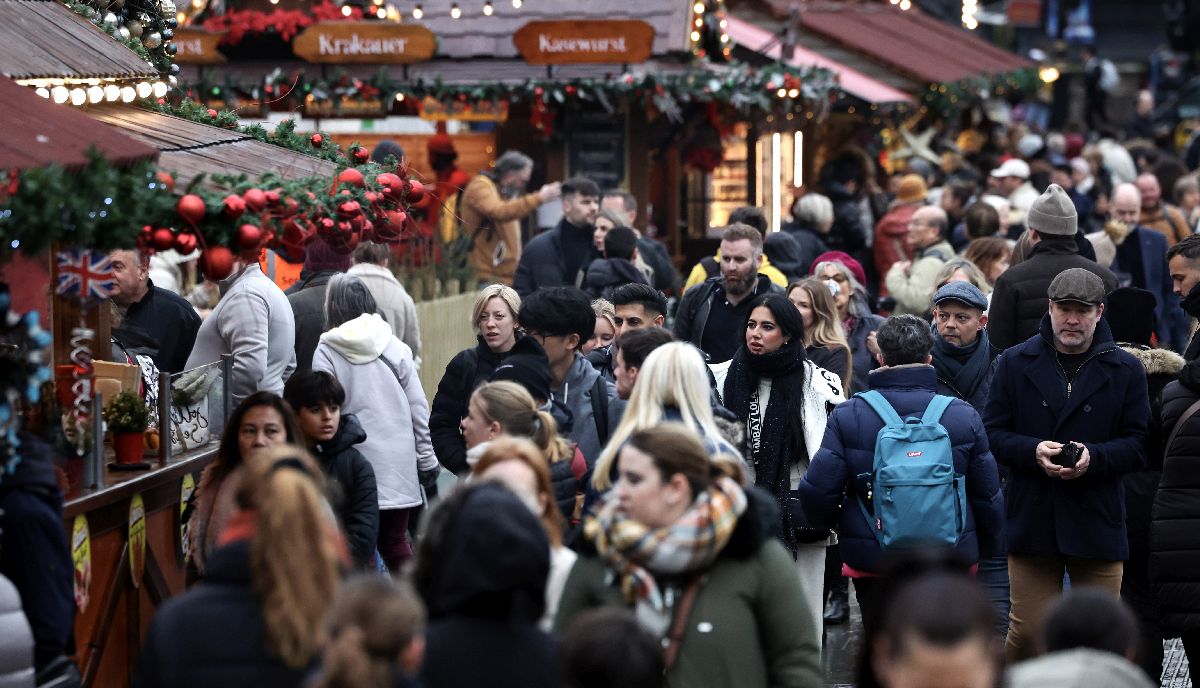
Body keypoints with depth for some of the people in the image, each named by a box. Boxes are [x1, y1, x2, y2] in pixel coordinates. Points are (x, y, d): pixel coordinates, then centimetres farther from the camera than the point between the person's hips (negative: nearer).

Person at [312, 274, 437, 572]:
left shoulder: (326, 352, -6)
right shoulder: (395, 346, 4)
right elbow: (418, 407, 5)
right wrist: (426, 458, 12)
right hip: (399, 461, 3)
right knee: (396, 541, 12)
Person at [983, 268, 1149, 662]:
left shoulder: (1125, 370, 5)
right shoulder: (1016, 363, 7)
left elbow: (1138, 445, 3)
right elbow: (994, 434, 5)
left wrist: (1093, 457, -16)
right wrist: (1032, 451, -15)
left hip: (1097, 522, 0)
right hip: (1031, 521, 0)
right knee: (1028, 630, -1)